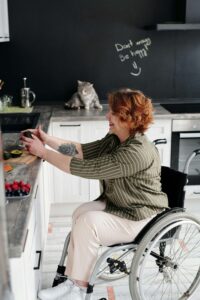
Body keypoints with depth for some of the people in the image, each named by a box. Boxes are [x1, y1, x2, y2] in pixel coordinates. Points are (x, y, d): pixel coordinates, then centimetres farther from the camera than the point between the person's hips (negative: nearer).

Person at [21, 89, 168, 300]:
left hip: (140, 218, -9)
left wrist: (43, 152, -26)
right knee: (81, 213, -12)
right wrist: (48, 140, -12)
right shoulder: (115, 139, 0)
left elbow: (87, 169, -32)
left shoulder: (137, 152, -31)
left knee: (88, 222, -22)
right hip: (117, 204, 9)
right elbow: (82, 150, 1)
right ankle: (74, 283, -5)